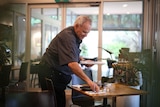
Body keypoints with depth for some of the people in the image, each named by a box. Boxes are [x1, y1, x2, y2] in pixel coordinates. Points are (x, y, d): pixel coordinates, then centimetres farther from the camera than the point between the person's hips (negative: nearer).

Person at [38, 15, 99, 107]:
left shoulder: (76, 36, 8)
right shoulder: (68, 36, -23)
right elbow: (72, 64, -34)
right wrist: (88, 80, -39)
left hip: (58, 73, 9)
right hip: (50, 73, -9)